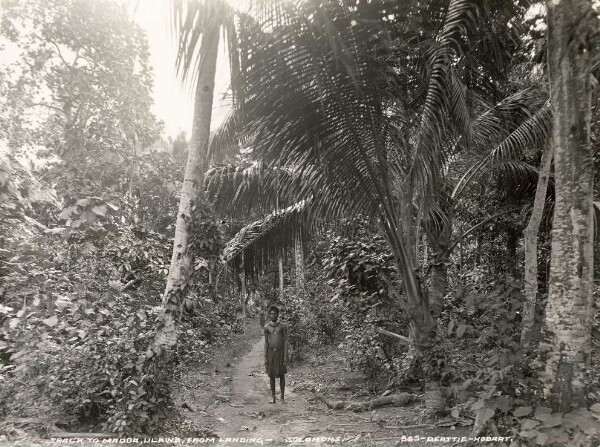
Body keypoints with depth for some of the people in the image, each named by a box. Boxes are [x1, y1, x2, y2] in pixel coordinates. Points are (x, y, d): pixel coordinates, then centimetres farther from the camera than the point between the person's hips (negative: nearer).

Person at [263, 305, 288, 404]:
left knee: (281, 375, 2)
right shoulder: (267, 327, 1)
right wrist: (265, 357, -1)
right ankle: (273, 396, 17)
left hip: (280, 352, -1)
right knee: (272, 375, 7)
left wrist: (285, 356, -11)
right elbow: (266, 342, 4)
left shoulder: (283, 326, -4)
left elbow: (286, 341, -4)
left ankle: (282, 397, 11)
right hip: (270, 352, 2)